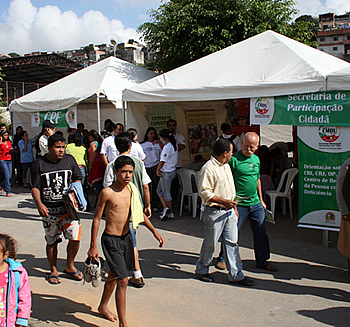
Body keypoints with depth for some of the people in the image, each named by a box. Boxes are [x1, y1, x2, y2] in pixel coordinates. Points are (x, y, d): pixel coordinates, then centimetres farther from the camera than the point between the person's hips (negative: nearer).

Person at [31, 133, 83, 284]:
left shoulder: (70, 160, 5)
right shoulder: (39, 164, 0)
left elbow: (77, 179, 15)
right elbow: (35, 187, -1)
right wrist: (39, 204, -16)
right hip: (49, 210, -1)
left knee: (75, 238, -7)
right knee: (51, 241, 10)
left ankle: (69, 266, 19)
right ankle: (53, 271, 29)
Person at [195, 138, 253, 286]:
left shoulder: (226, 166, 14)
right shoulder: (208, 169, -15)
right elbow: (204, 193, -20)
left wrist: (234, 207, 21)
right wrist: (223, 201, -25)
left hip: (229, 211, 8)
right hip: (214, 212, -8)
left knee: (232, 242, 8)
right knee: (210, 243, 5)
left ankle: (236, 275, 16)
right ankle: (201, 270, 25)